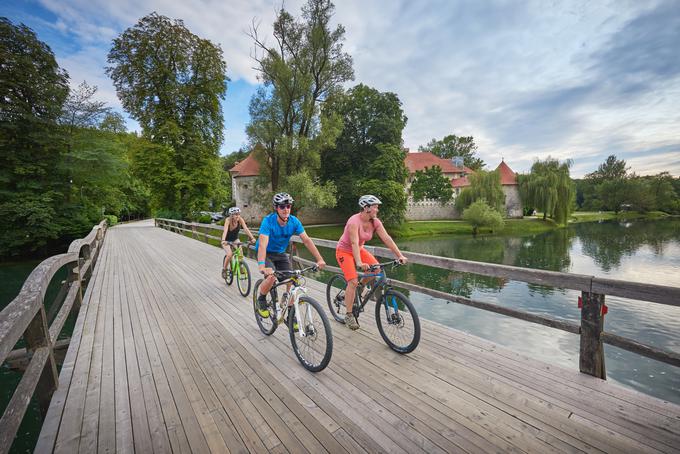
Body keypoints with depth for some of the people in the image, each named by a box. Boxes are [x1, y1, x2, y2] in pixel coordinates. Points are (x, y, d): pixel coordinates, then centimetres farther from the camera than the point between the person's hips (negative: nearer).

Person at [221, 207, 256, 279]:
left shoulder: (240, 220, -21)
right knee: (229, 254, -21)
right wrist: (223, 240, -59)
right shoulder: (228, 220, -28)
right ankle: (224, 270, 2)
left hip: (235, 239, 3)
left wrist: (252, 238, -47)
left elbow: (246, 229, -32)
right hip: (227, 241, -3)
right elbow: (225, 231, -42)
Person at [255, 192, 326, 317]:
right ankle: (261, 300, 4)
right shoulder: (268, 221, -28)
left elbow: (307, 240, -20)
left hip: (281, 253, 4)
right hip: (267, 253, -4)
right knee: (271, 277, -29)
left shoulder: (294, 221, -16)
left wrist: (319, 259, -28)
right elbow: (262, 244, -38)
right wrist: (261, 265, -54)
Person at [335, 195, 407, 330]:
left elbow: (387, 239, -13)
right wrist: (359, 263, -50)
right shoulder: (354, 221, -29)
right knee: (353, 281, -18)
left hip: (359, 250, 7)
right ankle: (349, 315, -2)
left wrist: (400, 255, -20)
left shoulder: (375, 221, -9)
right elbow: (354, 243, -38)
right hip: (344, 251, -6)